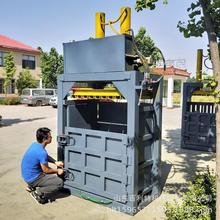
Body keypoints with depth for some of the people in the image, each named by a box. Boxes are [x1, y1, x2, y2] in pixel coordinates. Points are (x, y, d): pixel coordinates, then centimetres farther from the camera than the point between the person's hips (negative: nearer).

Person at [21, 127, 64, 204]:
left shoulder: (35, 144, -1)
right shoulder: (41, 152, -28)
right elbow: (46, 170, -17)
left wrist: (56, 162, 4)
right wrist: (57, 170, -1)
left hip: (27, 175, 9)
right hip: (32, 178, -9)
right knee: (60, 182, -10)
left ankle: (32, 187, 21)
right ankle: (39, 194, -5)